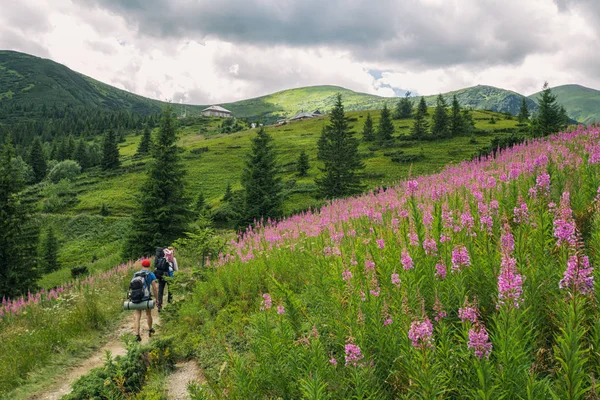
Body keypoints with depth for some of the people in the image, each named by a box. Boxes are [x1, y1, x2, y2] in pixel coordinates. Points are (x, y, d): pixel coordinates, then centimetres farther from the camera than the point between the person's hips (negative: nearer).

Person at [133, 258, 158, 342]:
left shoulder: (136, 274, 5)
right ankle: (150, 330, 41)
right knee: (148, 314, 21)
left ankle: (137, 335, -10)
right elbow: (154, 288, -6)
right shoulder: (151, 274, -3)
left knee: (137, 317, 0)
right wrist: (157, 299, 1)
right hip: (146, 297, -1)